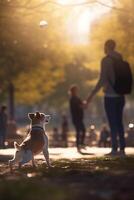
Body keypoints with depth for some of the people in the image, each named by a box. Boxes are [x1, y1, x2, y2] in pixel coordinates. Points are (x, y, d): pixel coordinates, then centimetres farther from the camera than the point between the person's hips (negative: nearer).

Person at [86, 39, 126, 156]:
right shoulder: (120, 60, 9)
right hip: (120, 95, 5)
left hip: (110, 96, -5)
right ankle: (122, 148, 7)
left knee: (113, 123, -2)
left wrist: (92, 95, -15)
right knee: (119, 122, 10)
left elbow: (102, 80, -16)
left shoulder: (106, 60, -10)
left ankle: (115, 148, -4)